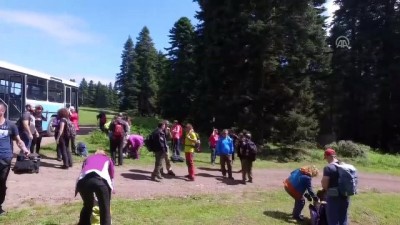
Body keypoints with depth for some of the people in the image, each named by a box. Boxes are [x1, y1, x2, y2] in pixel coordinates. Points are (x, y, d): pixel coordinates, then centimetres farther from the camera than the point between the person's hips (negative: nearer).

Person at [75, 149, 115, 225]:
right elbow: (111, 179, 34)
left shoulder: (88, 158, 41)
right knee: (105, 210, 14)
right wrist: (108, 204, 42)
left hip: (83, 180, 3)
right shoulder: (108, 159, 37)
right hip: (101, 180, -2)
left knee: (87, 206, 30)